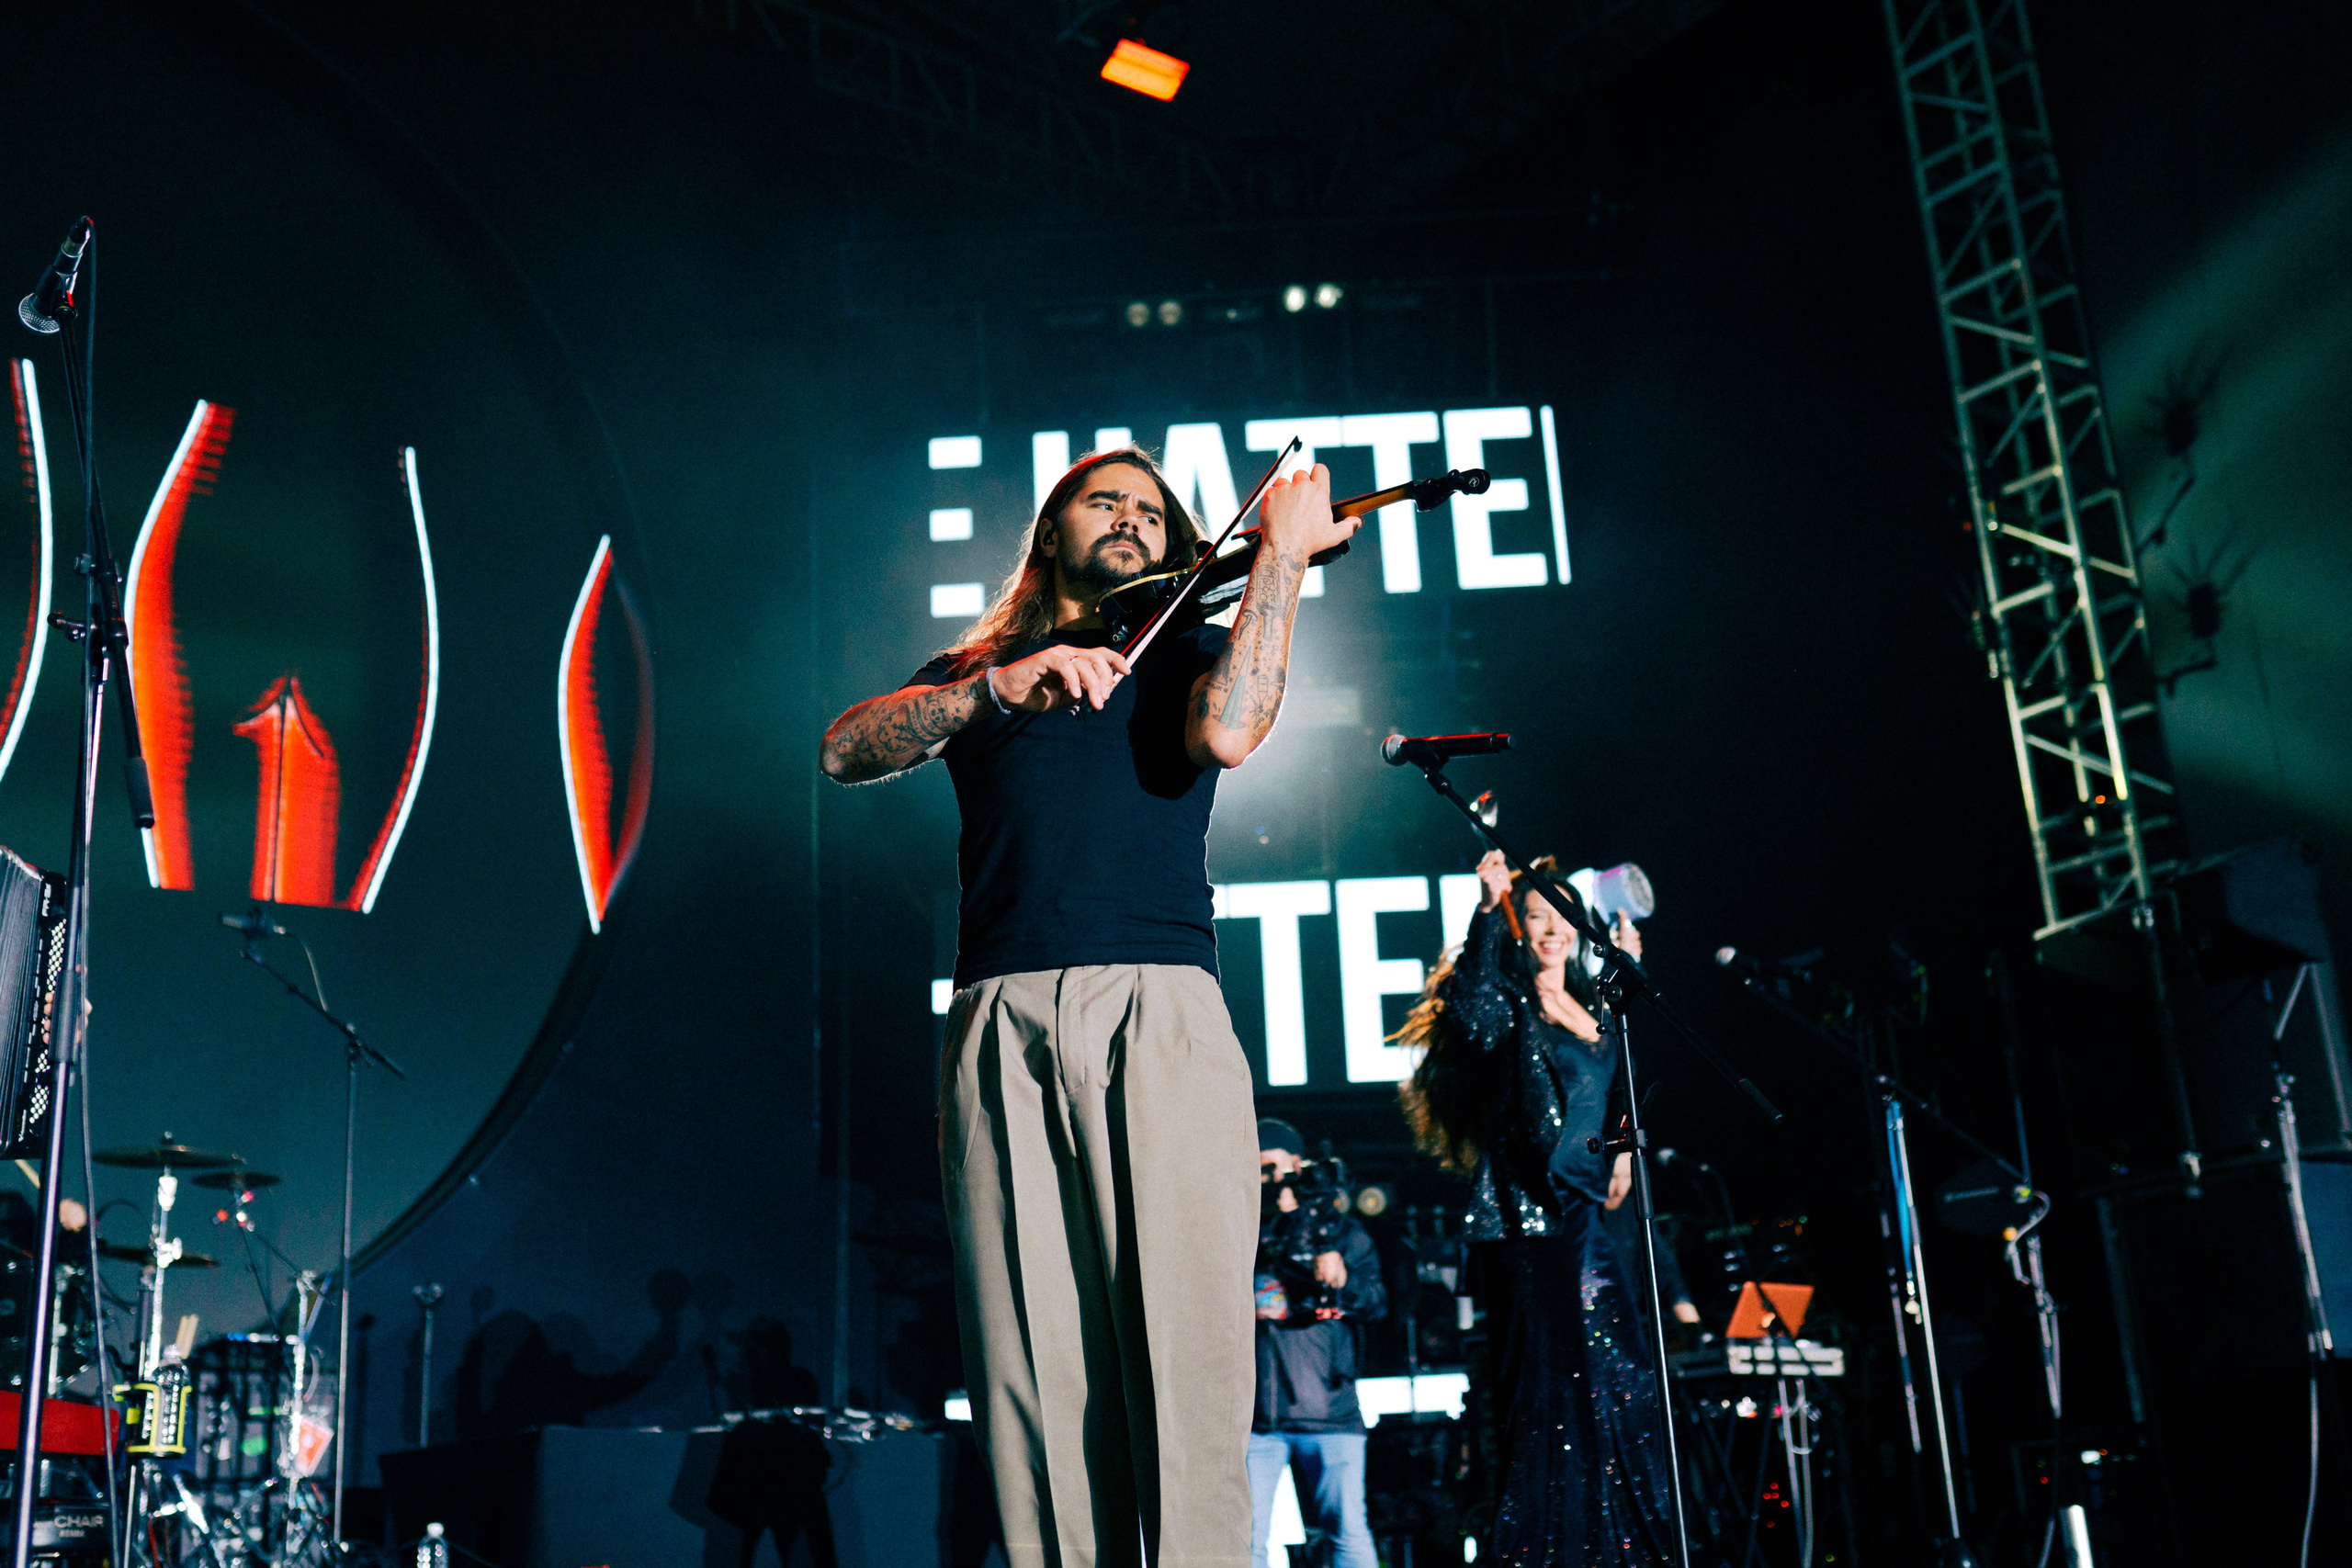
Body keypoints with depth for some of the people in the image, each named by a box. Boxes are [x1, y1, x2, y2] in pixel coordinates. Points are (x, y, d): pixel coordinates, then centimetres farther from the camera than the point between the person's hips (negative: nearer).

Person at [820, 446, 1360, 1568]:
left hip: (1159, 1013, -1)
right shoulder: (973, 669, 24)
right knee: (1031, 1373, -4)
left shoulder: (1186, 651, 21)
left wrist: (1282, 555, 1)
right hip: (1003, 1024, 1)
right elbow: (844, 754, 6)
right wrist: (1002, 685, -8)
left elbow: (1226, 733, -3)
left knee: (1182, 1349, -12)